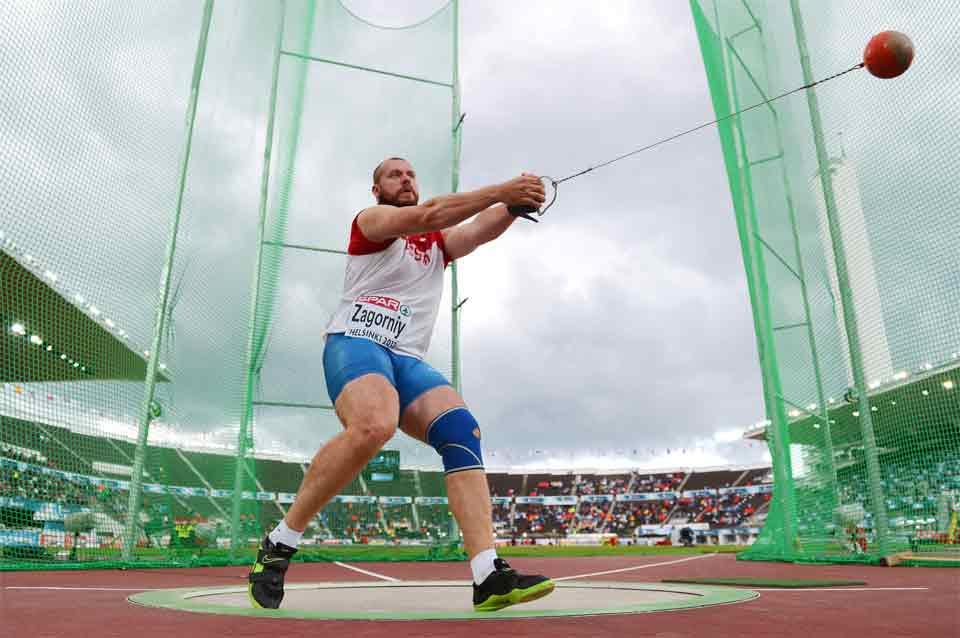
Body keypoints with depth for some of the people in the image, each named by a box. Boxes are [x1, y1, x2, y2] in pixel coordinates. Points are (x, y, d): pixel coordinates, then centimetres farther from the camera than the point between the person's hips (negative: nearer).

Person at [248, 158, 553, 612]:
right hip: (356, 343, -6)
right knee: (374, 426, -35)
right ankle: (279, 545, -19)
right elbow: (427, 215, -12)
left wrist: (515, 203, -13)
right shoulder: (370, 219, 8)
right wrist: (500, 190, -16)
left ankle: (489, 576, -27)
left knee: (463, 432, -19)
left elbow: (484, 227, 7)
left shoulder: (439, 244, 26)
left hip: (408, 360, 6)